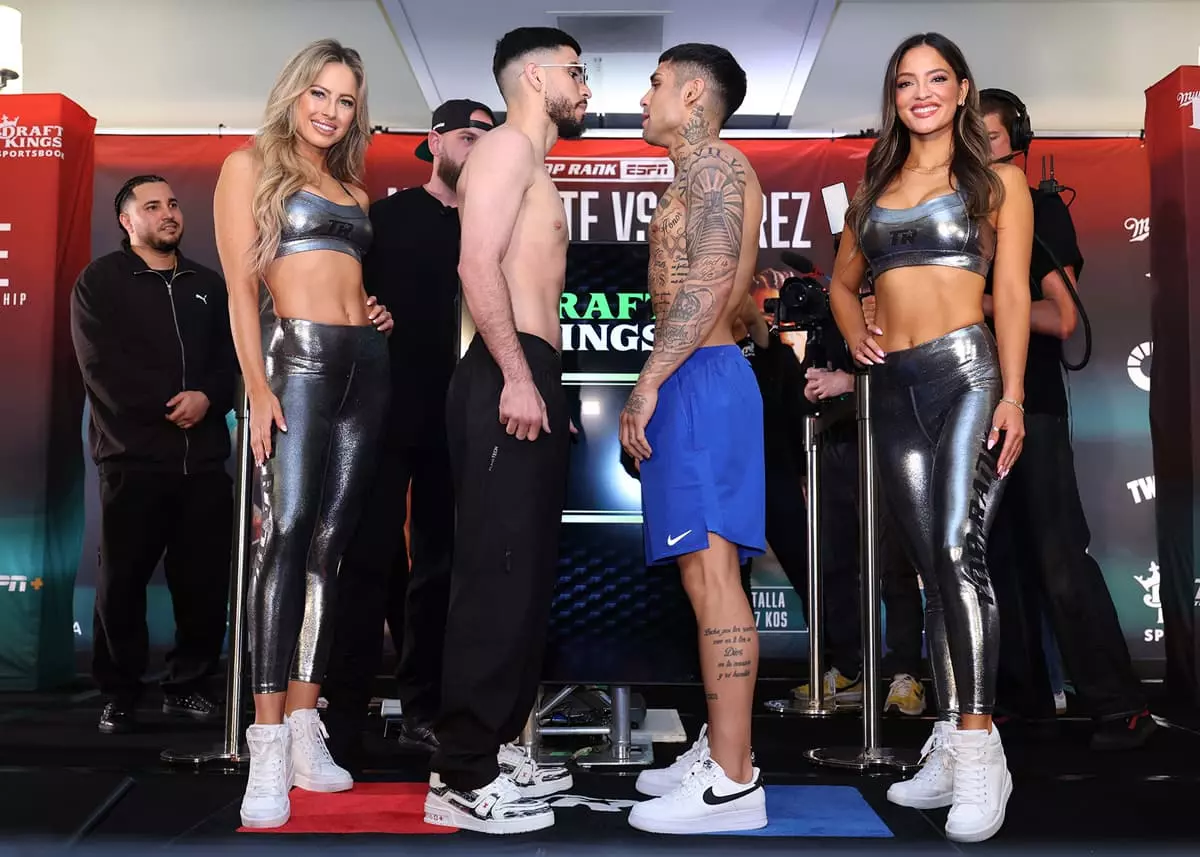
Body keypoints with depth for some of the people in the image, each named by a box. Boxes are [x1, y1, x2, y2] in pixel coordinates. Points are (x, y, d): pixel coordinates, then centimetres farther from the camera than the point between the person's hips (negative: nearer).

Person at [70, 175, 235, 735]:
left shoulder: (208, 285, 18)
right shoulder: (99, 282, 6)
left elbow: (231, 358, 10)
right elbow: (103, 366, -6)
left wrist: (207, 398, -10)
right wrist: (167, 406, -12)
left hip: (203, 455, 3)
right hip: (133, 456, -3)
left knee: (205, 580, 2)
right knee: (123, 580, 1)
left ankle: (188, 685, 17)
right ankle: (119, 695, 14)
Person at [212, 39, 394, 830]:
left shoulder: (354, 191, 22)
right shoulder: (250, 166, 6)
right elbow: (241, 288, -4)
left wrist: (377, 314, 6)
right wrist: (258, 387, -14)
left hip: (367, 365, 6)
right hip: (299, 358, -6)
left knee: (329, 547, 3)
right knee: (286, 536, -14)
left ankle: (305, 734, 7)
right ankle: (268, 750, -13)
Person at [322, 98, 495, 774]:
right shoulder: (389, 217, 5)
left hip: (457, 419, 3)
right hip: (390, 411, -3)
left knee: (440, 564, 7)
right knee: (372, 560, -4)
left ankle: (424, 710, 16)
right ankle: (345, 716, 2)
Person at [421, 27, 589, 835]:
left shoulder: (534, 166, 27)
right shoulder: (506, 147, -3)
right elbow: (479, 267, -17)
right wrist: (516, 378, -24)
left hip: (532, 381, 10)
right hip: (507, 381, -10)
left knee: (527, 574, 11)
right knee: (496, 576, -11)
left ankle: (496, 746, 20)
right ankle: (461, 777, -5)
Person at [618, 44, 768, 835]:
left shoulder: (713, 162, -5)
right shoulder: (704, 174, 25)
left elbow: (709, 285, -19)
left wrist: (648, 384, -22)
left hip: (702, 381, -10)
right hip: (696, 381, 10)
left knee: (712, 573, -12)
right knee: (707, 575, 11)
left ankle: (732, 784, -9)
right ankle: (724, 750, 19)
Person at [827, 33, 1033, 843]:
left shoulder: (997, 181, 7)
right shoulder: (873, 186, 18)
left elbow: (1012, 293, -1)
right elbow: (843, 280, 28)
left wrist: (1013, 396, -12)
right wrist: (855, 333, 6)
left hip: (968, 372, -4)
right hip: (895, 388, 4)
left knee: (959, 549, -17)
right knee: (934, 568, 6)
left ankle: (979, 749, -11)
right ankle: (950, 749, 13)